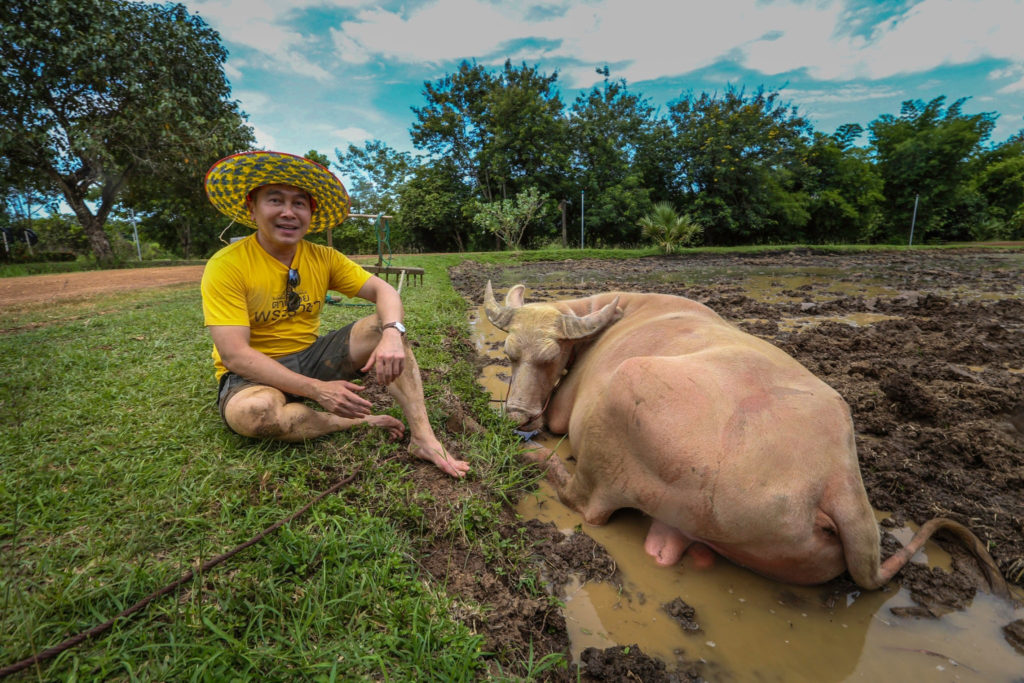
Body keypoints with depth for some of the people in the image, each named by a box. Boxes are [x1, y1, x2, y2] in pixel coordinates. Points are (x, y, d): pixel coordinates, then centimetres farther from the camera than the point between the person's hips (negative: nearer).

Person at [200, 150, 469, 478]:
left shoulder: (323, 258, -1)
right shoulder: (226, 266, -15)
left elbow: (383, 291, -9)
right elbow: (235, 355, -22)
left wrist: (392, 334, -32)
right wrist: (316, 389, -30)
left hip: (311, 357, 5)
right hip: (255, 375, -4)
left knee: (385, 325, -14)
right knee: (251, 411, -39)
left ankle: (422, 435, -24)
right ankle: (362, 421, -15)